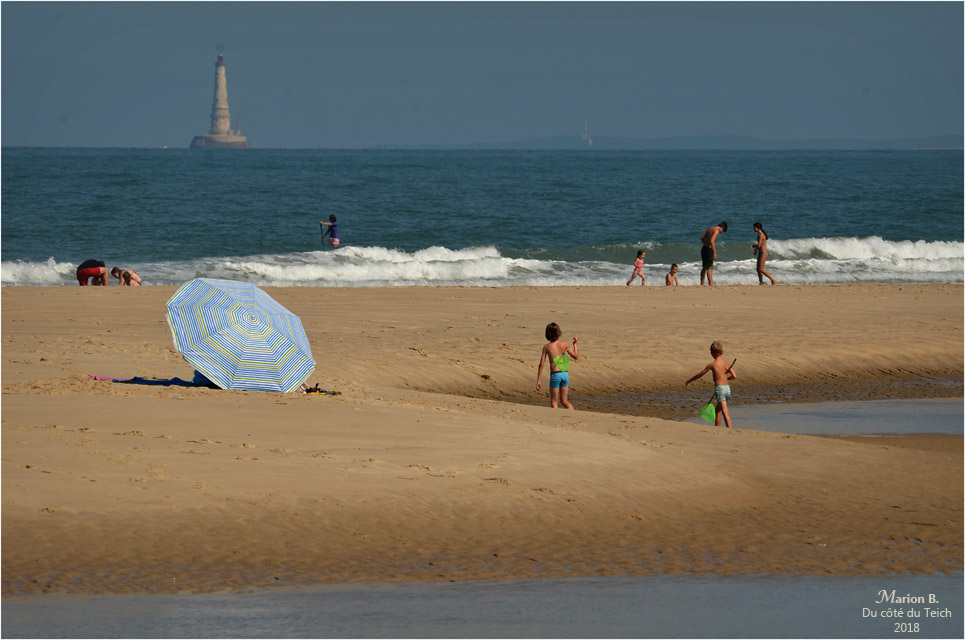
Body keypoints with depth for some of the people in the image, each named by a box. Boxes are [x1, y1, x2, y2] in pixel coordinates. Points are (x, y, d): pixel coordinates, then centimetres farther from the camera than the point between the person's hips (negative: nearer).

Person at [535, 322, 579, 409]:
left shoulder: (546, 347, -3)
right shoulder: (565, 345, 2)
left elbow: (541, 364, -4)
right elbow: (576, 357, 15)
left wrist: (538, 381, -1)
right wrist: (575, 344, 30)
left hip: (555, 375, -3)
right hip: (565, 374, 3)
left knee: (554, 402, 5)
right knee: (564, 401, 15)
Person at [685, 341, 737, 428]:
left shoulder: (712, 365, -4)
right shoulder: (727, 364, 6)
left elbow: (699, 375, 5)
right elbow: (734, 376, -2)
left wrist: (689, 381, 18)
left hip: (719, 388, -6)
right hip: (727, 388, 6)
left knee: (725, 411, -12)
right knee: (718, 410, 21)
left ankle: (730, 428, -20)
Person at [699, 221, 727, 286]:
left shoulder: (710, 228, 15)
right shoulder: (716, 230, -11)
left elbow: (702, 238, 18)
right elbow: (712, 241, -23)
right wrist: (715, 252, -22)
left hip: (704, 248, 8)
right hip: (709, 249, -8)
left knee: (704, 268, 17)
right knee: (710, 268, -9)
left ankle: (702, 284, 23)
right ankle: (711, 284, -13)